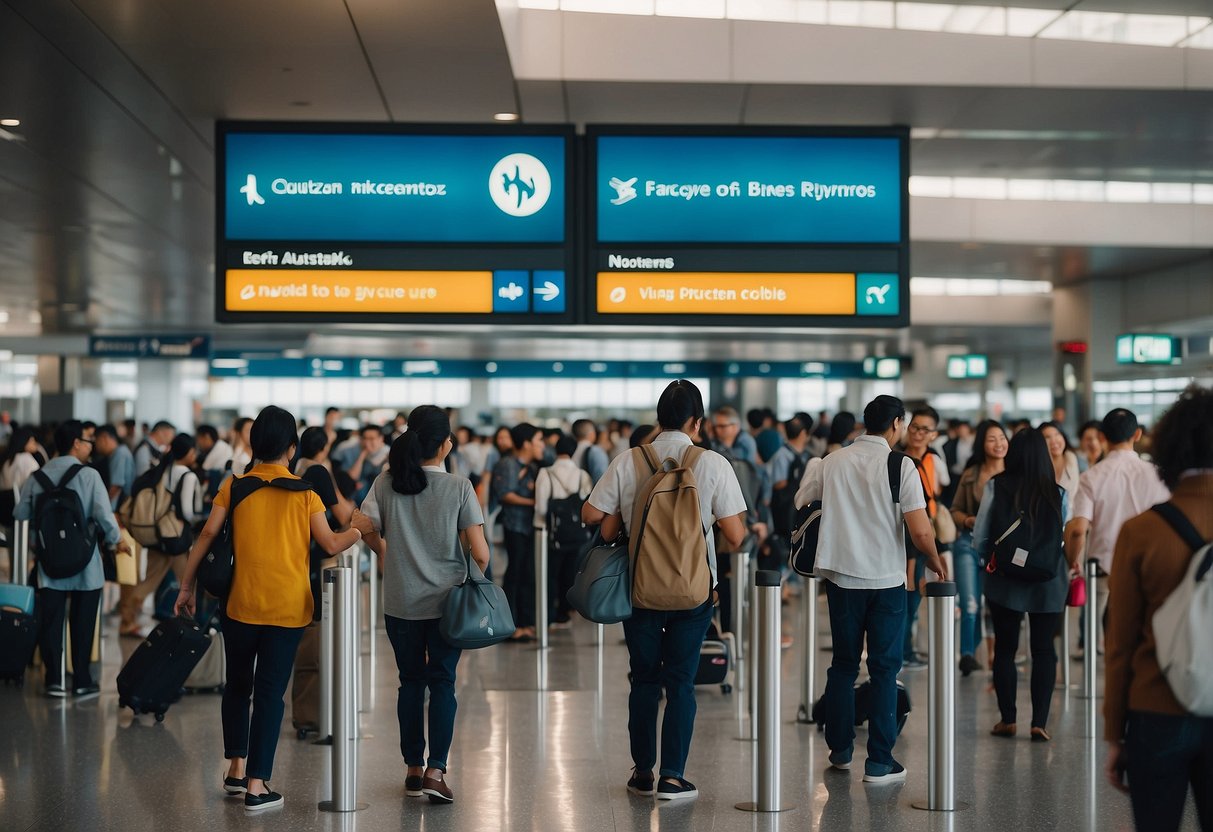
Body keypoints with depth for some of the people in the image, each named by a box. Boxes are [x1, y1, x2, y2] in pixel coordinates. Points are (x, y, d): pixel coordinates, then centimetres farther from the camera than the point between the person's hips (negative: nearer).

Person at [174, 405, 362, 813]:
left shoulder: (234, 486, 0)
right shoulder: (304, 492, -3)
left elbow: (208, 535, -4)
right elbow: (331, 545, -4)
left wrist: (187, 587, 4)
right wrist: (358, 532, 16)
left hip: (241, 604, 2)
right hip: (287, 608, -1)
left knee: (237, 685, 19)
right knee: (270, 692, 2)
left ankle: (237, 769, 24)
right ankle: (257, 785, 0)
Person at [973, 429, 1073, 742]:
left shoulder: (996, 487, -8)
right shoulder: (1058, 494, -6)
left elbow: (979, 541, -6)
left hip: (1005, 583, 0)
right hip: (1049, 585, 0)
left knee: (1005, 649, 12)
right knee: (1044, 651, 9)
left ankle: (1008, 719, 16)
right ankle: (1039, 722, 7)